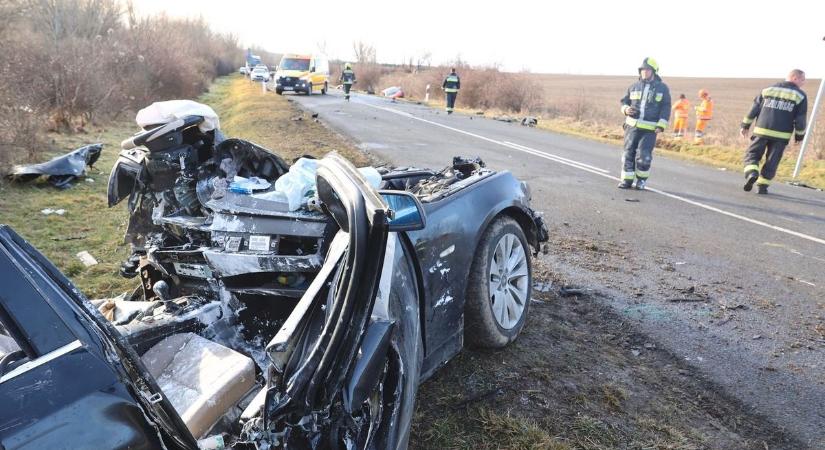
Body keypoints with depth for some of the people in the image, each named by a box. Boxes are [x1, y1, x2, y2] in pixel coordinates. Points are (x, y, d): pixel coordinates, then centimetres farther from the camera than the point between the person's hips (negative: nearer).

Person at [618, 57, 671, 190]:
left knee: (643, 156, -8)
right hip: (632, 126, 3)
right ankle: (627, 180, 12)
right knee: (629, 154, 4)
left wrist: (661, 125, -10)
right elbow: (624, 101, 18)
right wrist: (626, 109, -6)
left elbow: (666, 108, 0)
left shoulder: (662, 88, 3)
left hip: (649, 129, -3)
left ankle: (642, 179, 12)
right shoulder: (634, 86, 10)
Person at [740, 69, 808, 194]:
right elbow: (801, 119, 0)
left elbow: (754, 109, 7)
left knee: (752, 154, 9)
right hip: (781, 135, -1)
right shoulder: (800, 96, 2)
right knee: (772, 161, 8)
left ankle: (752, 174, -18)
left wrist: (745, 125, 13)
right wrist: (799, 136, 11)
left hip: (762, 131, 1)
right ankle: (762, 186, 10)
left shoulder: (768, 90, 9)